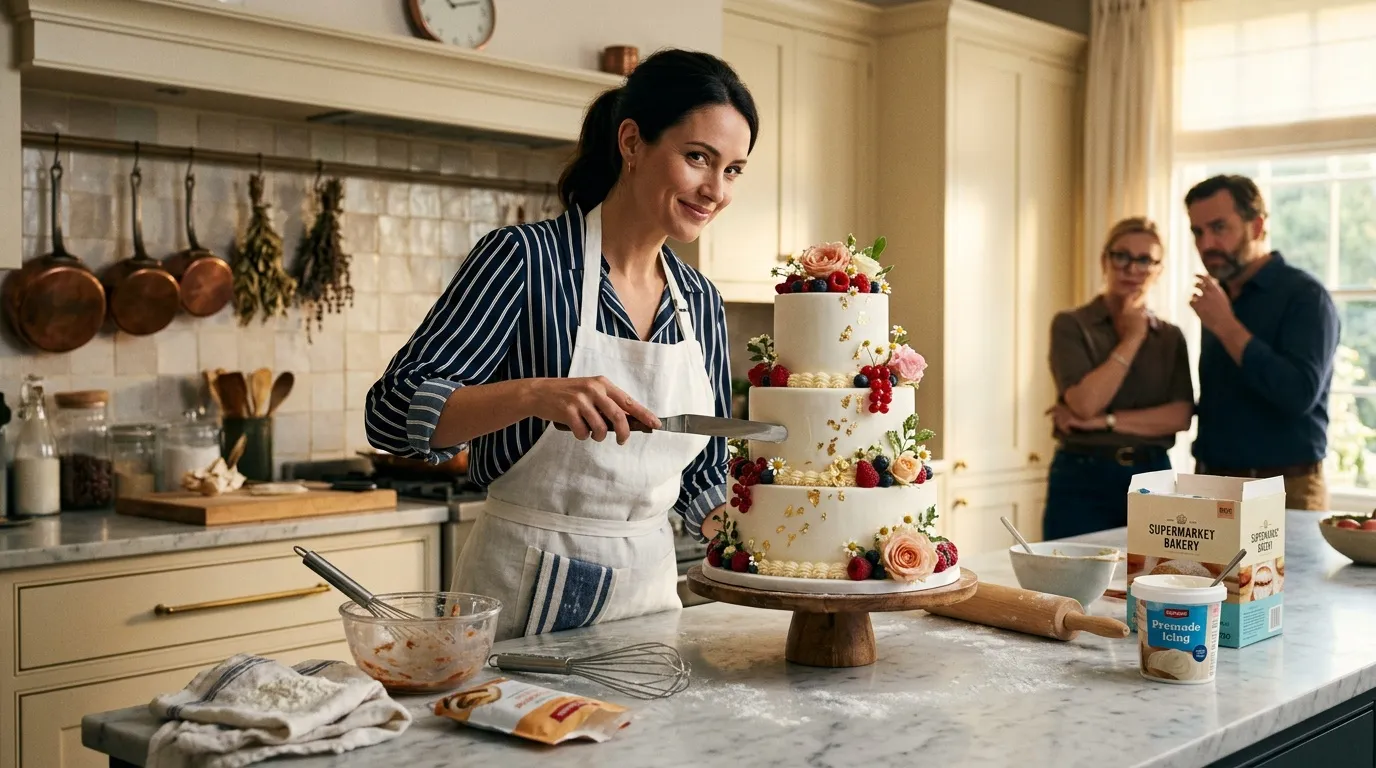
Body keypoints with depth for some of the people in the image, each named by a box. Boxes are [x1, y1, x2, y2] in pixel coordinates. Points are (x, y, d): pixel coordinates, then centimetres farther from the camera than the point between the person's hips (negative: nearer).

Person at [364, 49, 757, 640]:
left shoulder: (702, 302, 3)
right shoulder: (526, 258, -13)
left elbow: (702, 475, 12)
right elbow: (391, 411, -18)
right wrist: (534, 393, -31)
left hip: (650, 587, 5)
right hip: (523, 592, -5)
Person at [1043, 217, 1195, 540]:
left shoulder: (1171, 337, 9)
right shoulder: (1071, 325, -2)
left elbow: (1181, 416, -4)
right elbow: (1085, 403, -17)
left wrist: (1105, 421, -13)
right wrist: (1132, 338, -10)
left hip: (1153, 480, 4)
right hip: (1082, 481, -3)